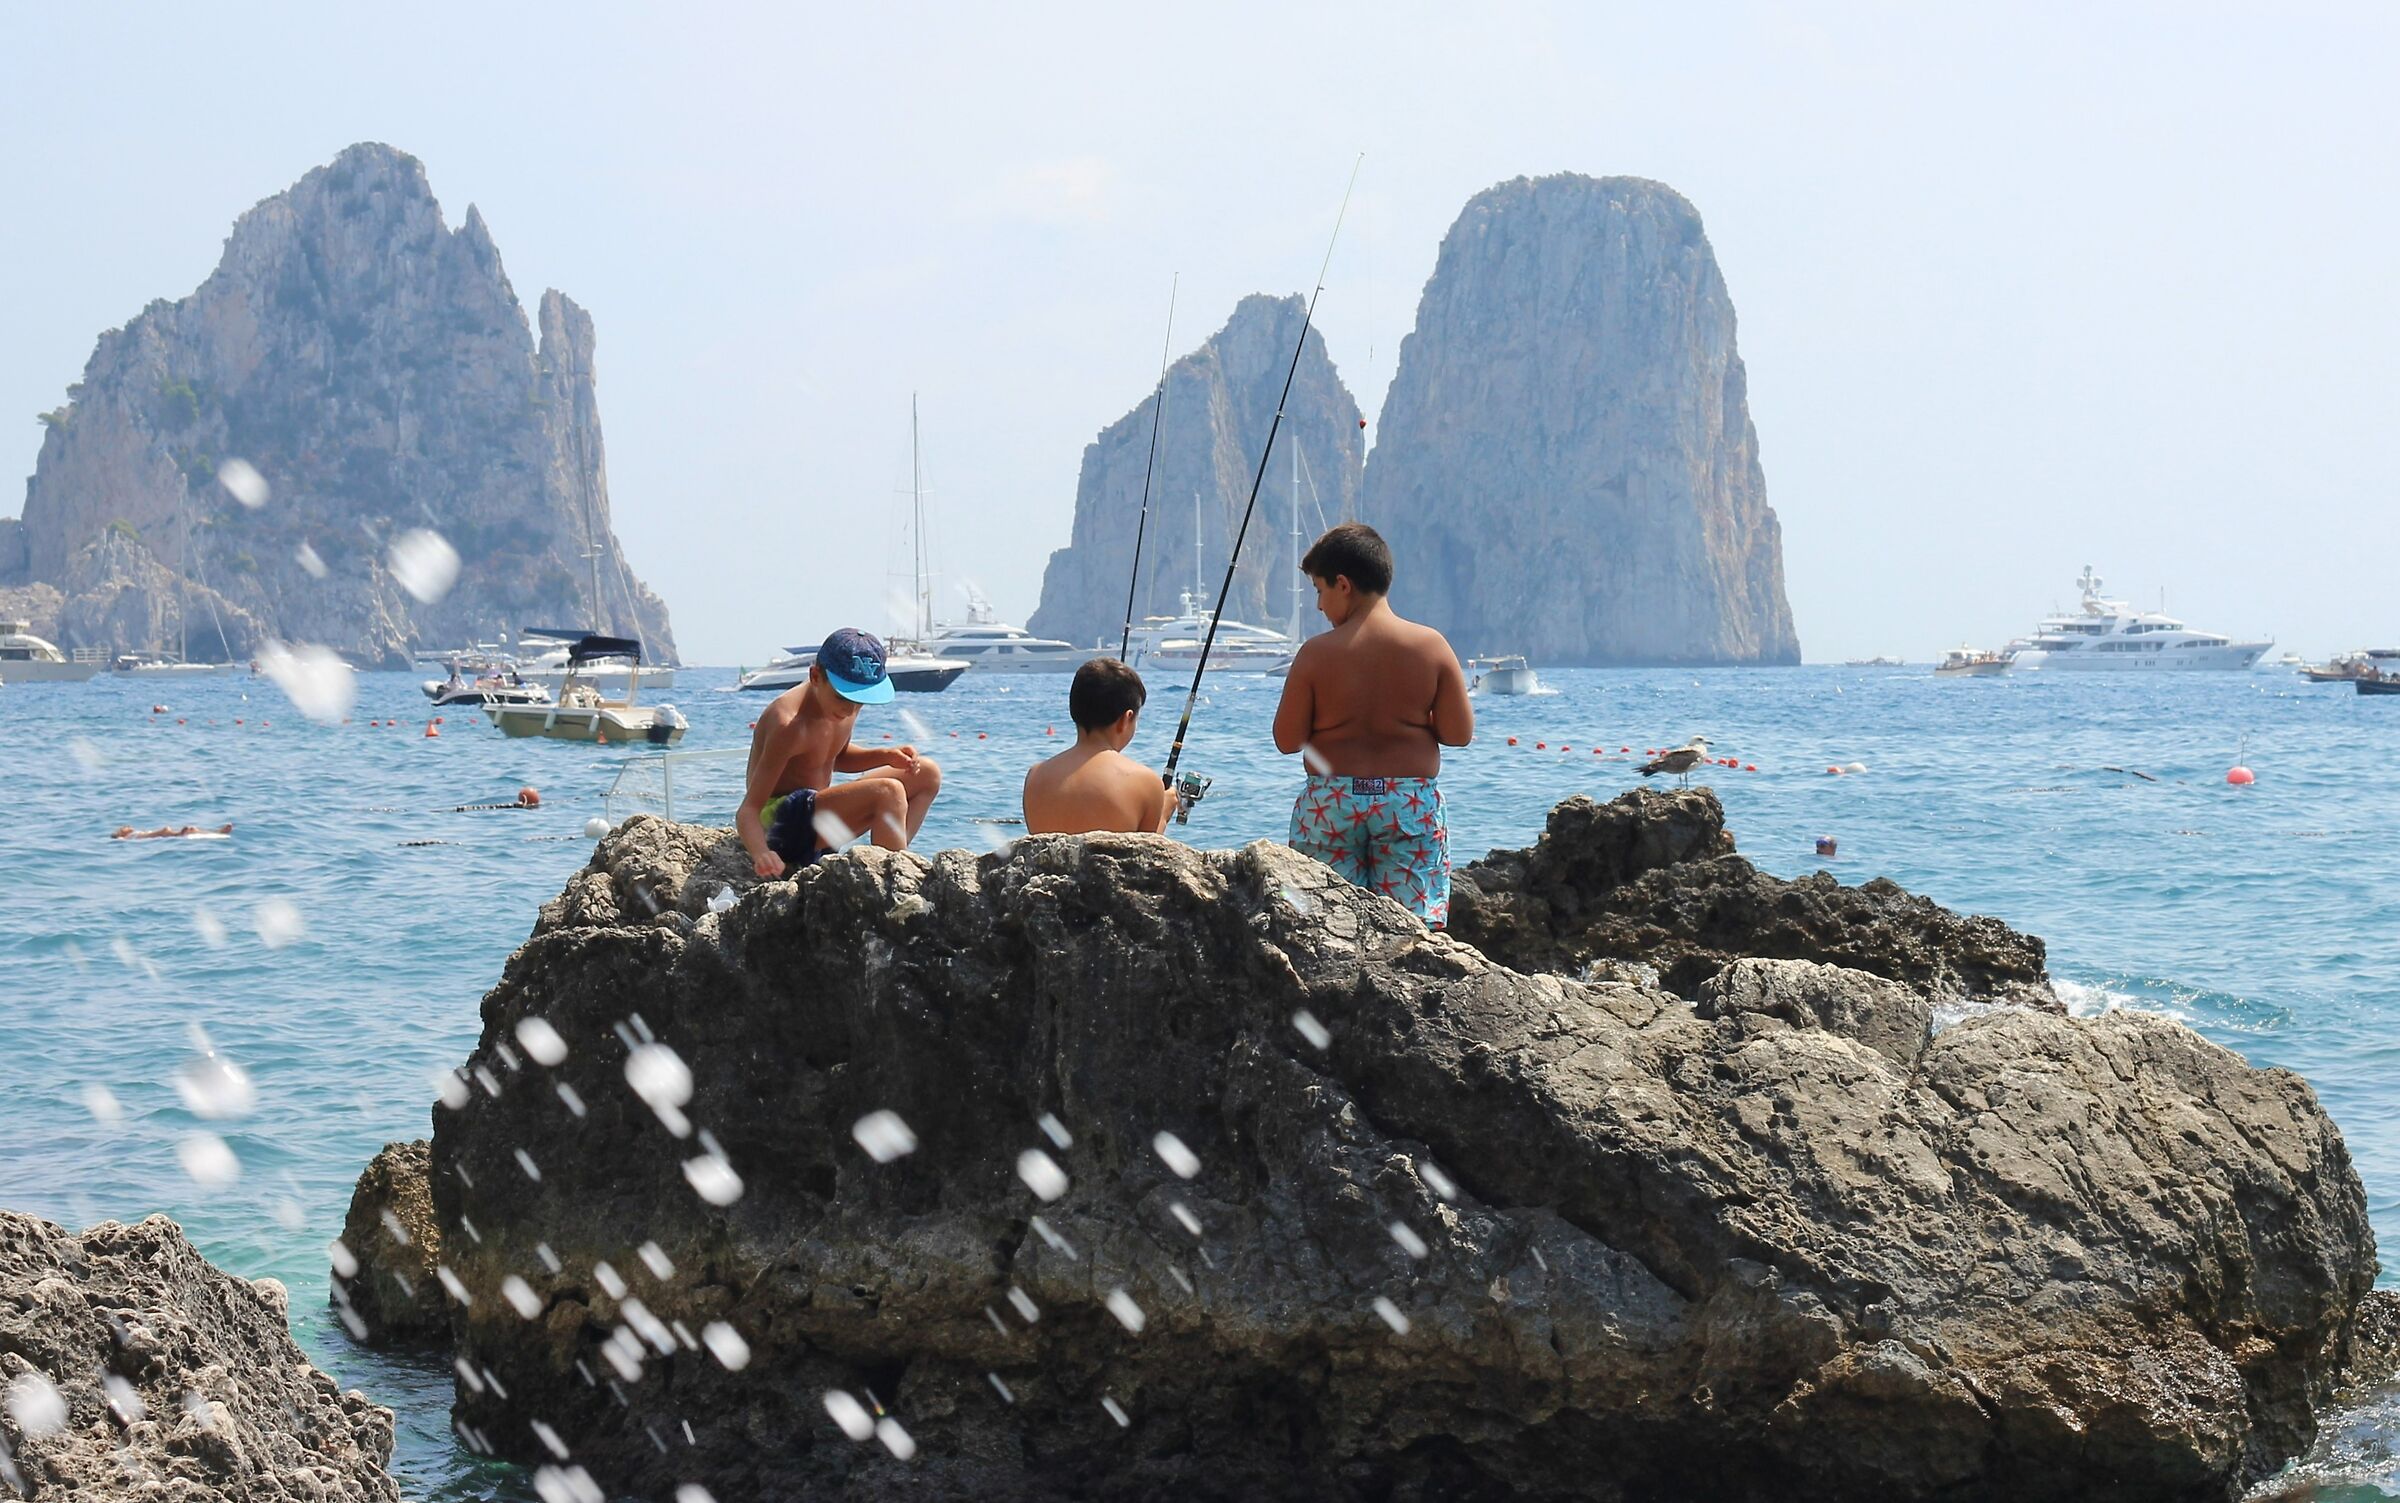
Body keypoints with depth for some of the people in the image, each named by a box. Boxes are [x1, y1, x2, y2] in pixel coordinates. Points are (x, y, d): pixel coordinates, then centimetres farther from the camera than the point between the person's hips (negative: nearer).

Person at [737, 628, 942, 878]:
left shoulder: (843, 704, 0)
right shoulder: (789, 725, -26)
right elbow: (748, 810, -28)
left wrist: (886, 756, 2)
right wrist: (762, 855, -49)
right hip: (781, 823, -10)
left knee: (927, 774, 9)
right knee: (888, 792, -31)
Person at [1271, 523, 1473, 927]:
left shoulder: (1316, 653, -6)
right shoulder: (1431, 645, -3)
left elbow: (1287, 741, -3)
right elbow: (1460, 733, -2)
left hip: (1331, 802, -1)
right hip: (1412, 803, 1)